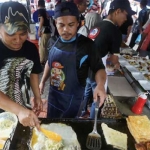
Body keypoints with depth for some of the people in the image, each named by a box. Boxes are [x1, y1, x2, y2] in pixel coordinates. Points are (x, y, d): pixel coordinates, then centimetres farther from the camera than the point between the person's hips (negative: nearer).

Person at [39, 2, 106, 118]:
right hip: (53, 93, 5)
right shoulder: (54, 42, -5)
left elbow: (99, 68, -13)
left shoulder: (86, 44, -20)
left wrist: (100, 85, -31)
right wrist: (43, 81, 11)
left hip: (72, 97, -5)